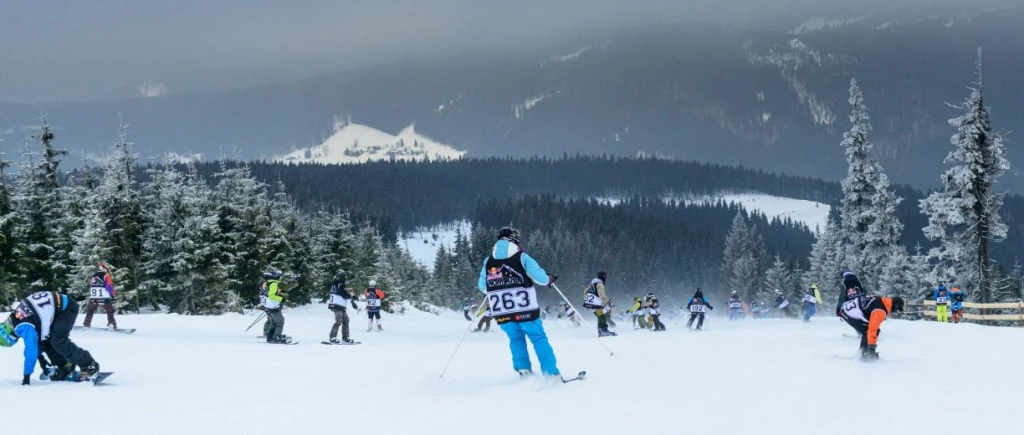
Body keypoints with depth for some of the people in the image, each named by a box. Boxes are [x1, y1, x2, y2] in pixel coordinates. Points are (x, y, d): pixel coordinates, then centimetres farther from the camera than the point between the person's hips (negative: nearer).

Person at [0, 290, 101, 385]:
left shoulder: (24, 326, -25)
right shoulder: (16, 318, 4)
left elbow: (31, 351, -25)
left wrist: (26, 375, -18)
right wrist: (40, 356, 23)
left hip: (67, 308, -10)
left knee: (58, 341, -18)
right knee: (44, 341, 5)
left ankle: (90, 366, -11)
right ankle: (65, 369, 15)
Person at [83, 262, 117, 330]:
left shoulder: (93, 276, 14)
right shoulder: (106, 276, -4)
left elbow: (90, 286, 20)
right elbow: (109, 287, -10)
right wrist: (114, 293, 4)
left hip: (93, 298, 5)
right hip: (104, 298, -4)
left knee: (90, 311, 21)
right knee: (110, 311, 8)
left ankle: (86, 324, 20)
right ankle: (112, 324, -3)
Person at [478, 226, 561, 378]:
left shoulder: (488, 261, 6)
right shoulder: (521, 257, -4)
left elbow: (482, 287, 14)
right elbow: (539, 277, -9)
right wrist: (549, 279, 13)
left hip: (502, 313, 3)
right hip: (525, 309, -3)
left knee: (516, 338, 20)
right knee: (538, 338, 7)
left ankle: (523, 370, 8)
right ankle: (551, 372, 2)